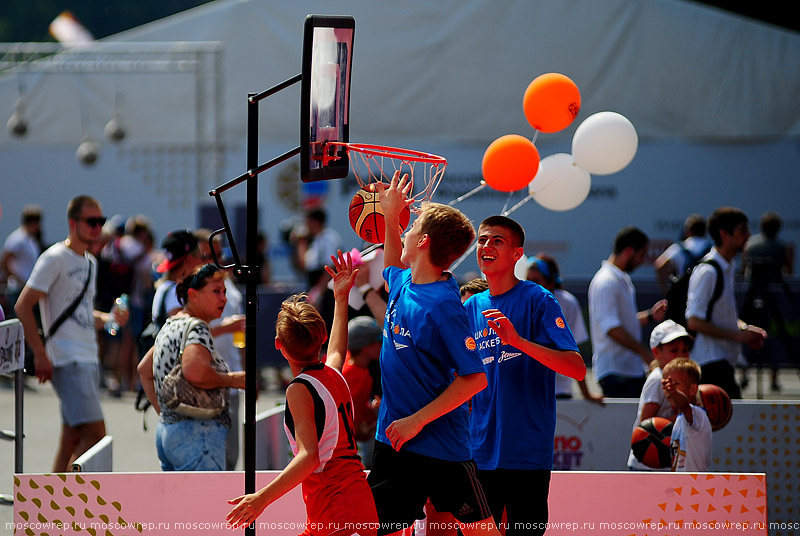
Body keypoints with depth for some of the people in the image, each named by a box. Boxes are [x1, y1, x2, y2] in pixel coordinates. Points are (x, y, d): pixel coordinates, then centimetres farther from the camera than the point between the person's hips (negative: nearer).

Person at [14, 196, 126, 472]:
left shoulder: (90, 262, 19)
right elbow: (23, 306, -12)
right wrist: (40, 354, -16)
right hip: (68, 362, -9)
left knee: (72, 439, 7)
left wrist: (108, 318, 8)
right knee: (95, 433, -16)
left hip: (89, 360, 9)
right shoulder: (55, 259, -8)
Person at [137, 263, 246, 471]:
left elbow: (144, 369, 29)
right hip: (197, 436, -10)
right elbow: (194, 371, -32)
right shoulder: (196, 328, -13)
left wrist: (162, 411, 25)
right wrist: (233, 380, -16)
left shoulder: (171, 325, 17)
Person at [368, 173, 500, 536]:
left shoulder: (444, 307, -21)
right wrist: (390, 217, 21)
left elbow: (475, 379, -22)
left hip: (441, 446, -8)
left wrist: (418, 420, -21)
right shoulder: (403, 285, 3)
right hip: (393, 438, 8)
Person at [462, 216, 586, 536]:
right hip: (481, 454, 5)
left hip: (528, 454, -5)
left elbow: (577, 369, -16)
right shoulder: (471, 308, 11)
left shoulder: (537, 300, -5)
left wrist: (518, 341, -27)